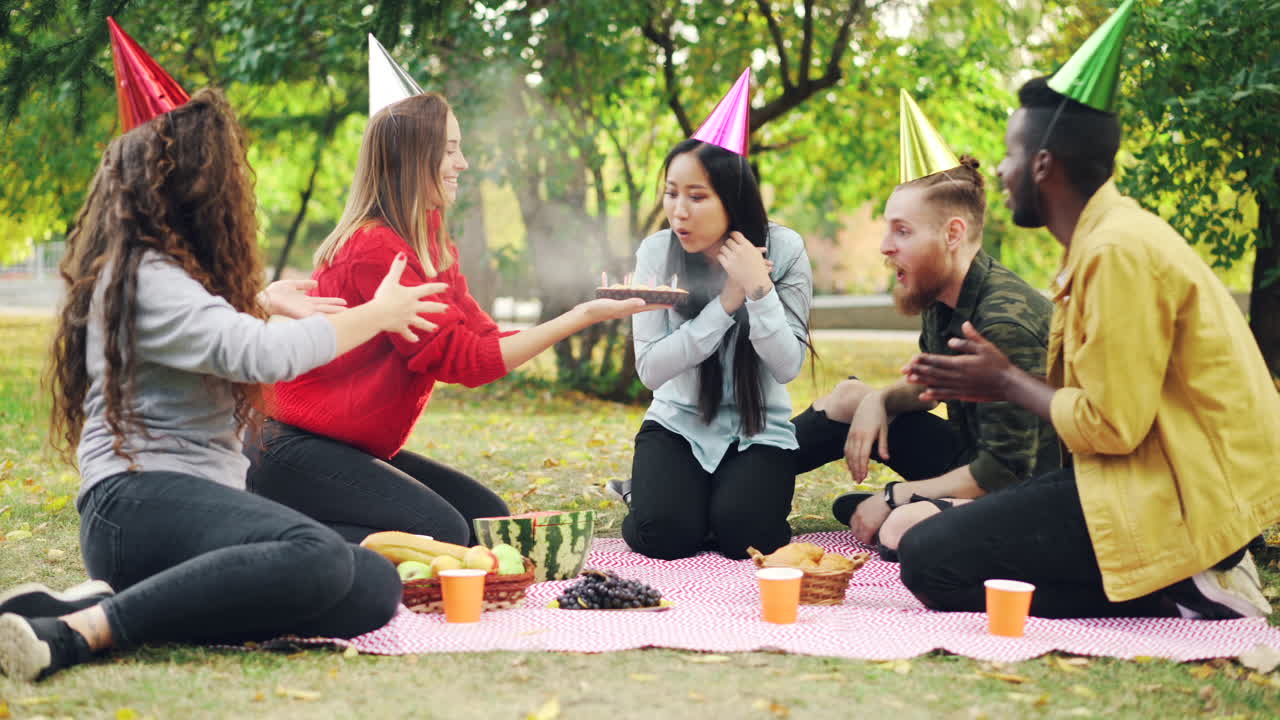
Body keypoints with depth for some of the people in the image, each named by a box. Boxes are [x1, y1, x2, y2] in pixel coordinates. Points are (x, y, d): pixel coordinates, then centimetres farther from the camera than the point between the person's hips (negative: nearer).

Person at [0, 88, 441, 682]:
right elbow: (262, 354, -21)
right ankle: (80, 628, -32)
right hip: (139, 500, -10)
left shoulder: (161, 271, 21)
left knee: (377, 589, -12)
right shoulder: (141, 277, -9)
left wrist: (265, 302, 45)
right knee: (318, 558, -36)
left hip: (202, 498, 10)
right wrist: (377, 314, -9)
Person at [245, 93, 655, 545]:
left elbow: (485, 338, 3)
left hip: (357, 449, 10)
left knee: (488, 518, 4)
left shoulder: (434, 248, 11)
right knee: (441, 533, -22)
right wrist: (580, 318, -20)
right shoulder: (376, 249, -19)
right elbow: (463, 359, -20)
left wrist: (586, 313, -6)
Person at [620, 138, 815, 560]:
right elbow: (650, 369, -16)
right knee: (664, 536, -23)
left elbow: (788, 367, -16)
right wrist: (727, 301, -24)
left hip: (758, 428, 0)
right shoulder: (656, 252, -11)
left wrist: (759, 288, -30)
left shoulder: (783, 250, -14)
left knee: (743, 535, -26)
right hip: (678, 423, 1)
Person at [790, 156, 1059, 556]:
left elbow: (1004, 472, -27)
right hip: (973, 459, 9)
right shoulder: (941, 301, 0)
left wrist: (893, 497, -18)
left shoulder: (1006, 323, -28)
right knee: (849, 397, 11)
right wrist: (880, 401, -3)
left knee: (902, 530, -35)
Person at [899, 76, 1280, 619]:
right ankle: (1188, 583, 9)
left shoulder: (1120, 252, -18)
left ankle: (1175, 597, -10)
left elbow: (1111, 426, -20)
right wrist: (999, 380, 6)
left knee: (929, 558, -16)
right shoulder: (1108, 234, 13)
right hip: (1161, 469, 11)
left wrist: (1007, 383, -5)